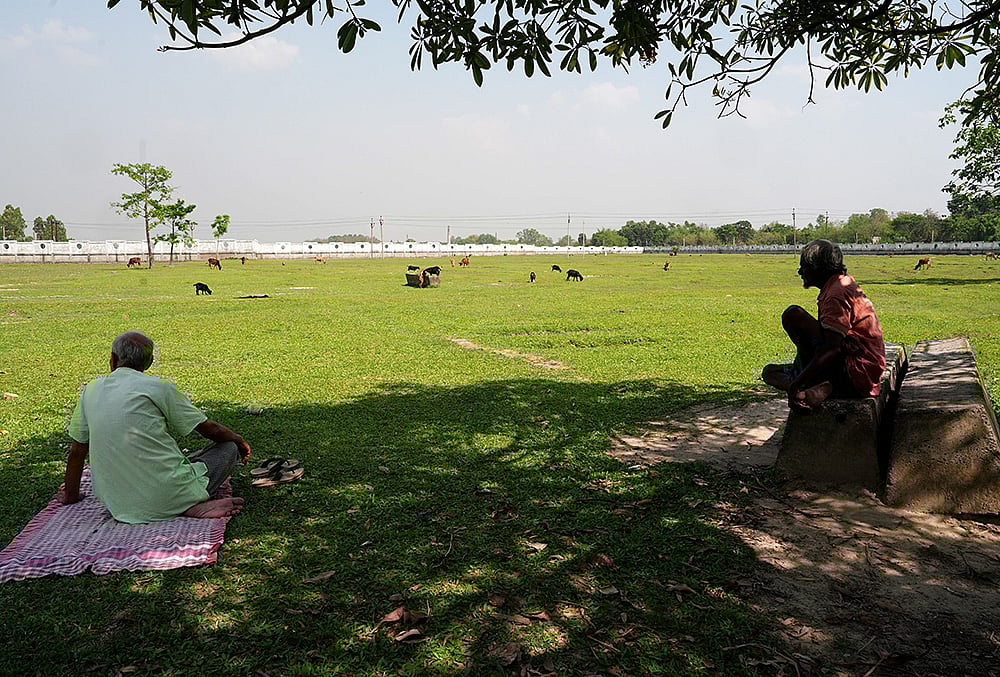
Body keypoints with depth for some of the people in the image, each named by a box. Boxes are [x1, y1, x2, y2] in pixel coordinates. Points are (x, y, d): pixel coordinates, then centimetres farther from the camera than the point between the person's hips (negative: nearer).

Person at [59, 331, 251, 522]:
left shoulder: (91, 390, 7)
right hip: (164, 497, -6)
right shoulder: (158, 387, -6)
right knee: (228, 448, 12)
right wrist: (239, 441, 21)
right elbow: (209, 429, 1)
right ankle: (194, 505, -5)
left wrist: (71, 495, 29)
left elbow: (77, 452, 13)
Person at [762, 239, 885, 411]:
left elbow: (831, 348, -28)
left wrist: (797, 383, -32)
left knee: (793, 315, -14)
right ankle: (821, 388, 0)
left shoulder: (836, 294, -17)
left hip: (855, 376, -11)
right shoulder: (846, 283, 16)